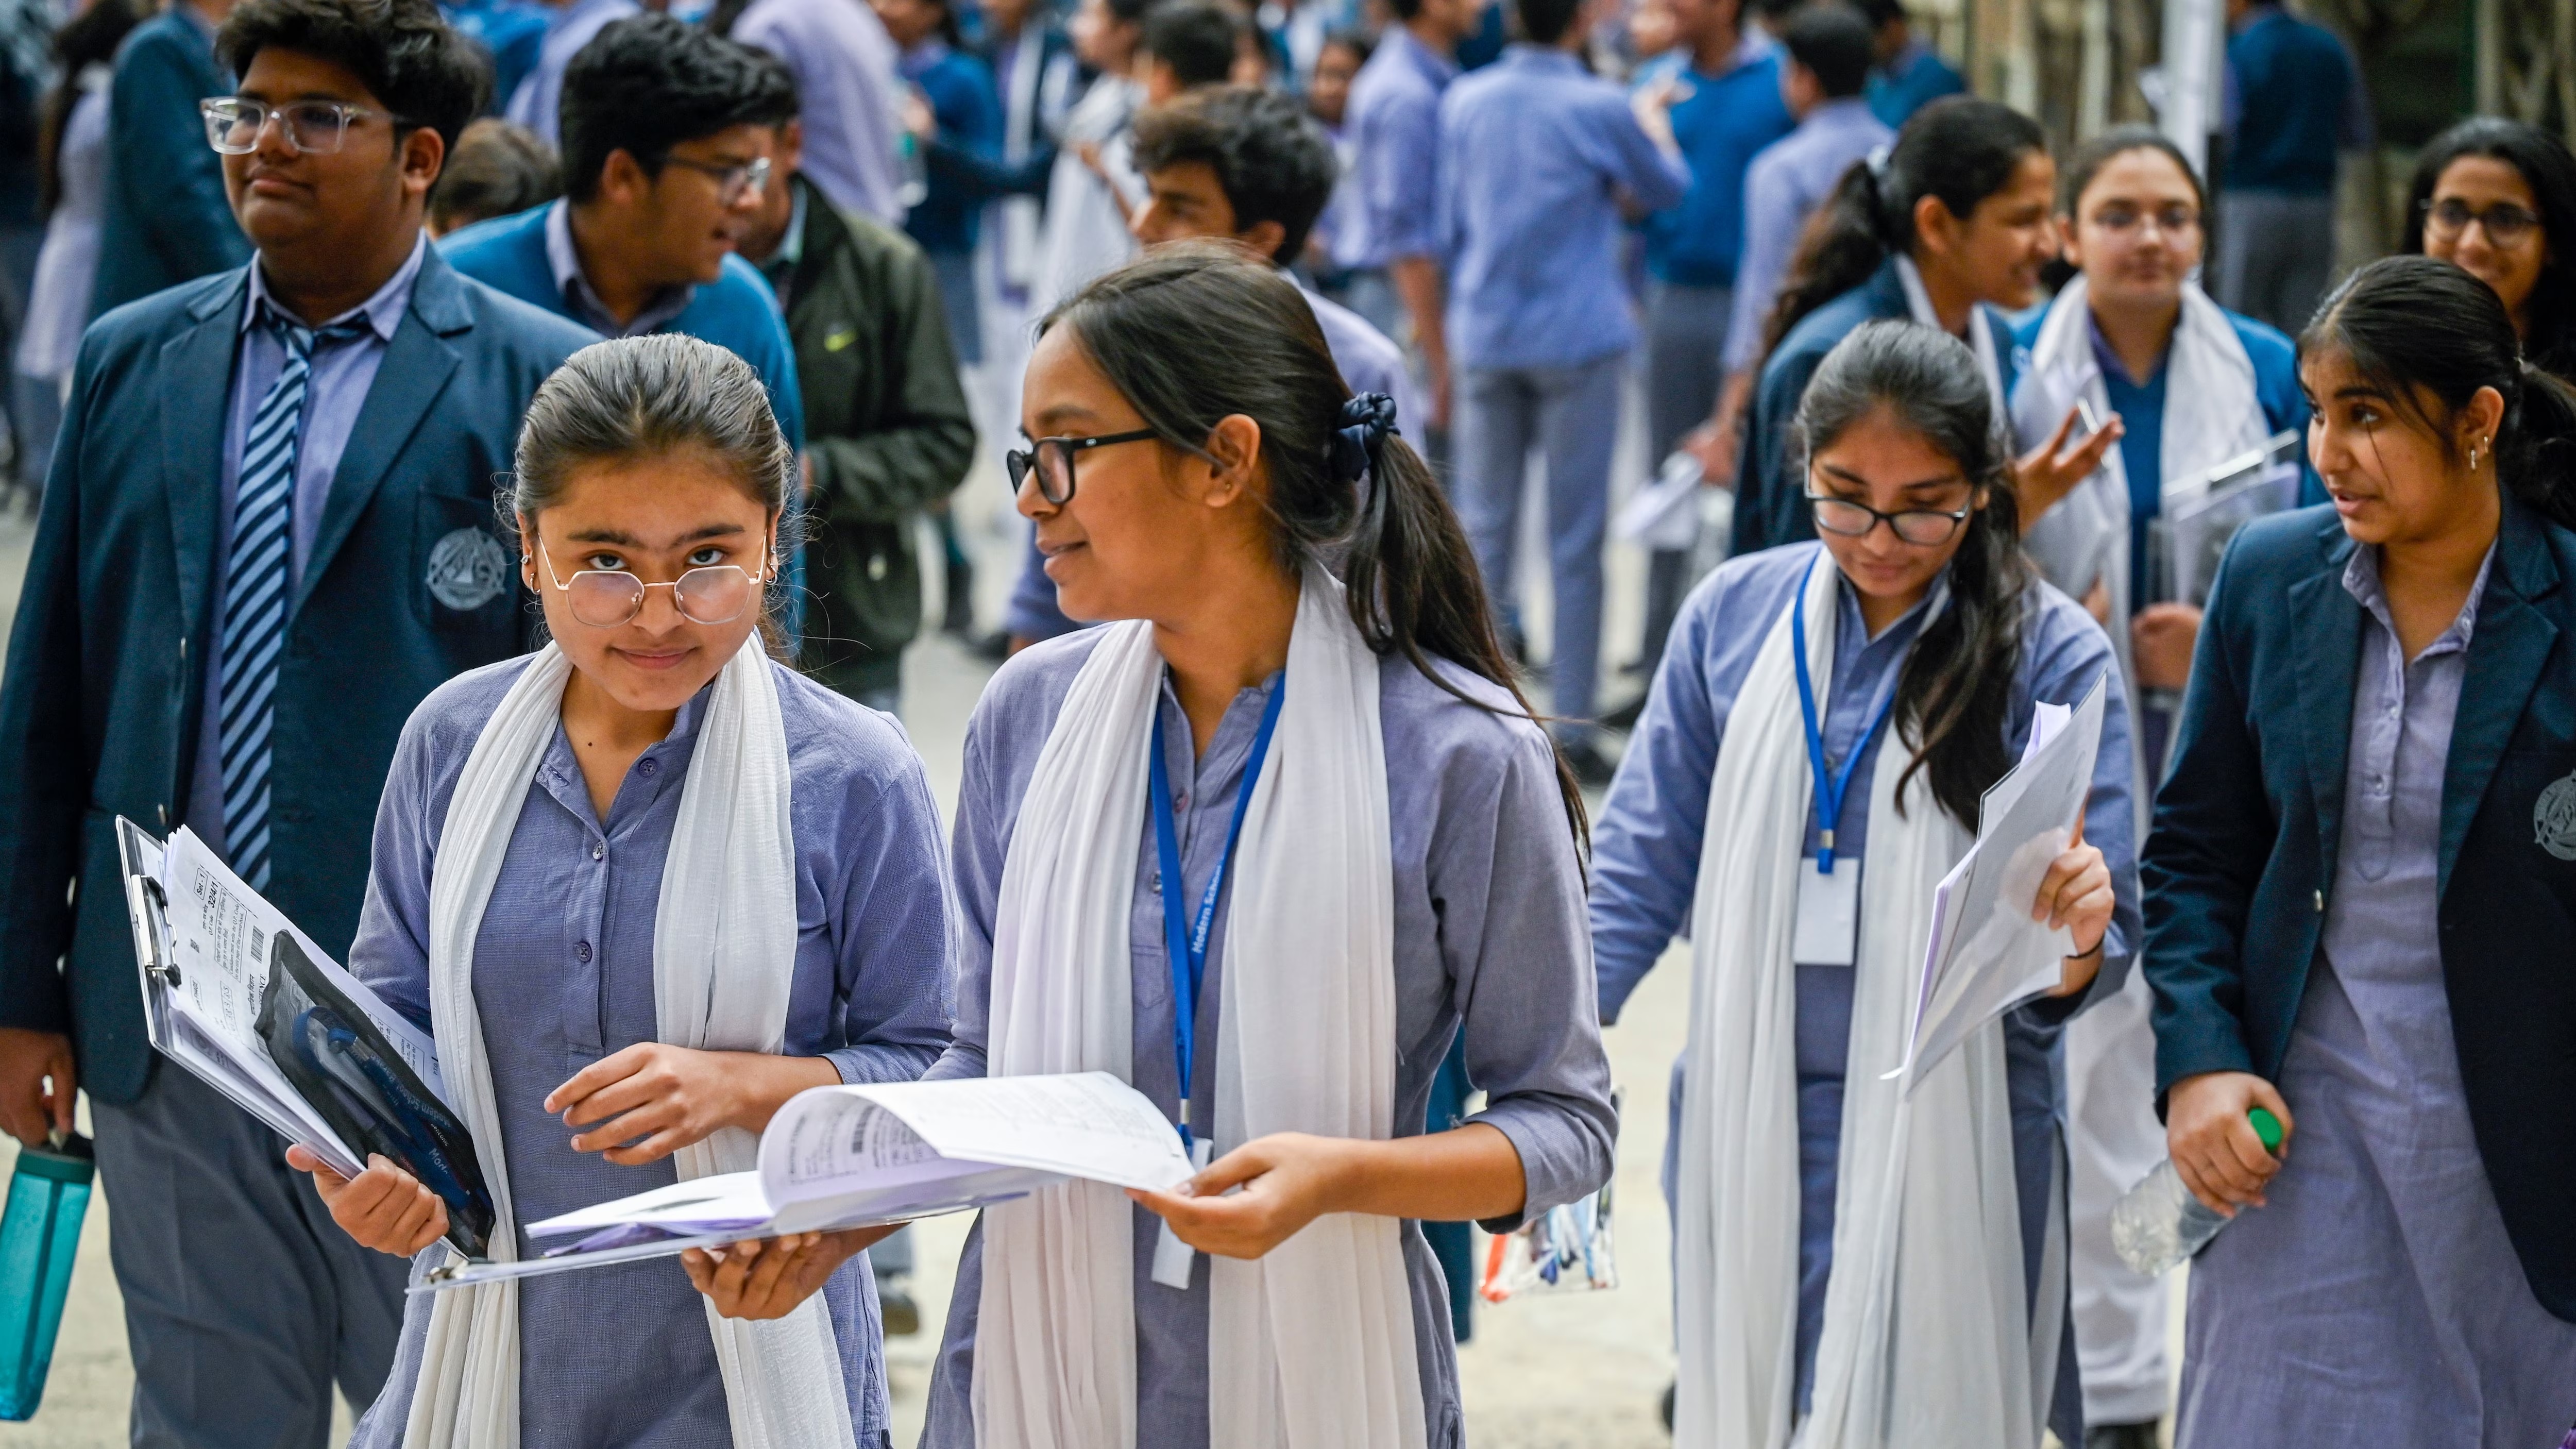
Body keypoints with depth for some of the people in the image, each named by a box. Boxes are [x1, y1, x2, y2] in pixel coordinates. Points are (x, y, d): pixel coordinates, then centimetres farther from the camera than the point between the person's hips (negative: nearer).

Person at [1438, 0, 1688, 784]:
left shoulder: (1465, 102, 2)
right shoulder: (1598, 108, -9)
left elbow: (1450, 225, 11)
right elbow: (1666, 190, 9)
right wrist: (1657, 126, 29)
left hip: (1485, 337, 4)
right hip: (1576, 338, -3)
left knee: (1483, 532, 10)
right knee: (1575, 540, 2)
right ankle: (1572, 728, 3)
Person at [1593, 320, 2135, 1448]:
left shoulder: (2053, 654, -6)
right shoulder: (1734, 614, 1)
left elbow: (2100, 949, -6)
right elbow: (1643, 867, 5)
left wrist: (2072, 941, -30)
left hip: (1946, 1145, -3)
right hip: (1750, 1139, 3)